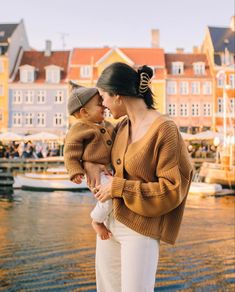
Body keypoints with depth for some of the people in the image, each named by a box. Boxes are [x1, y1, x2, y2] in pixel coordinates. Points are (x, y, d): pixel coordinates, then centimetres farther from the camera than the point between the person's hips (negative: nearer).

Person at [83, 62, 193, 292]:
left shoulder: (164, 129, -15)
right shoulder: (122, 126, 7)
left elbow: (173, 188, -15)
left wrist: (119, 187, -16)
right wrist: (88, 163, 2)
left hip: (140, 230, -7)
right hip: (109, 222, 7)